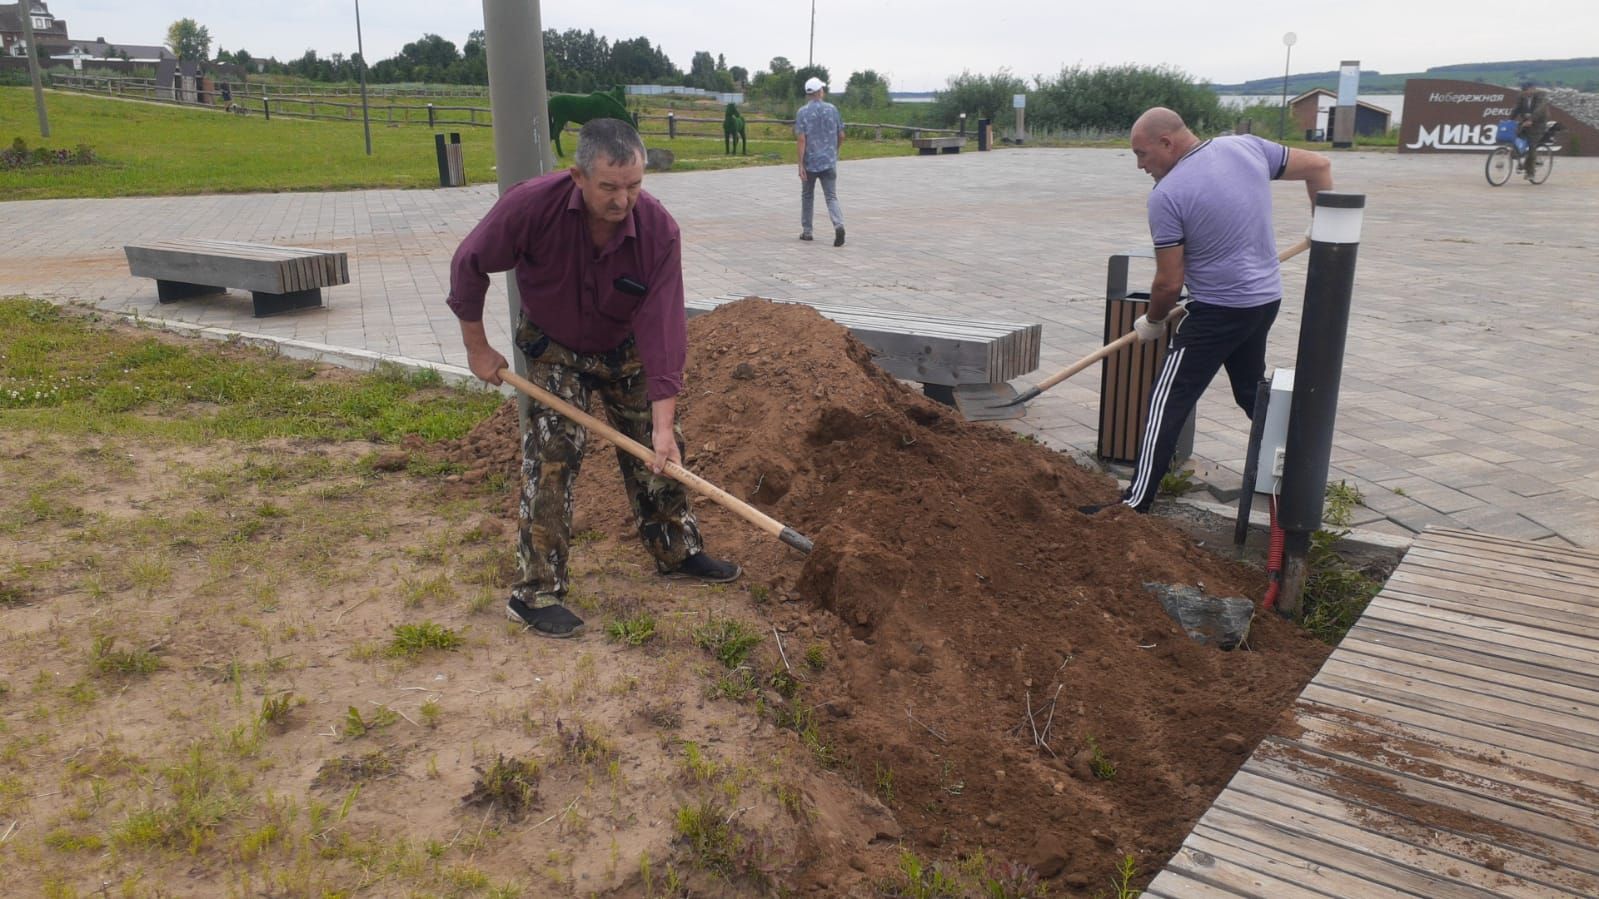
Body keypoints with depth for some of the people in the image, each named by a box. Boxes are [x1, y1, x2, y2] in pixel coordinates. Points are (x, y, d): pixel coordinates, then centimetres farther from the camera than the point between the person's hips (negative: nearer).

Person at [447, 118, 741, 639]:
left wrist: (664, 422, -35)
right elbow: (469, 265, -17)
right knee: (553, 451, -15)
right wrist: (477, 348, -11)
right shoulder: (532, 205, -32)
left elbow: (662, 326, -32)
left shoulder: (658, 229, -29)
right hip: (554, 348, -2)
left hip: (624, 348, 3)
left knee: (657, 450, 7)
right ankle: (534, 593, -6)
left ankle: (677, 552, 30)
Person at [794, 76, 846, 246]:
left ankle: (806, 231, 22)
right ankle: (839, 225, -25)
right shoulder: (832, 109, 1)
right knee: (832, 197, -1)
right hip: (829, 161, 1)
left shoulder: (802, 112, -5)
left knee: (807, 196, 16)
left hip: (810, 162, -1)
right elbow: (841, 136, 5)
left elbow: (801, 139, -12)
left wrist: (801, 164, -12)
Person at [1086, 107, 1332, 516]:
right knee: (1253, 390, 25)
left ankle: (1136, 503, -2)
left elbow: (1169, 283, -15)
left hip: (1218, 310, -8)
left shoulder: (1167, 194, -18)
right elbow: (1318, 165, 12)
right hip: (1267, 299, 8)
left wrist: (1152, 322, 4)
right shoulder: (1248, 146, 2)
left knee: (1167, 405, -2)